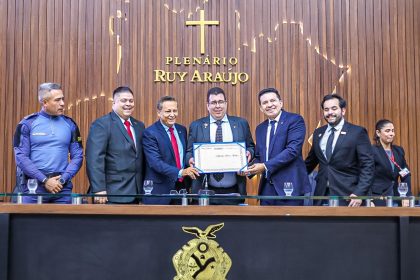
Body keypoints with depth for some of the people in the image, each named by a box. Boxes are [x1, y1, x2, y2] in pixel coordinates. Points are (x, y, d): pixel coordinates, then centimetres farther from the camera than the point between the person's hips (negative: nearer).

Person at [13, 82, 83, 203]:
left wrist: (62, 179, -8)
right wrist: (45, 180, -12)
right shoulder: (27, 124, 0)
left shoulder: (70, 124, 8)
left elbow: (77, 156, 6)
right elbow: (21, 157, -5)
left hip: (62, 189, 2)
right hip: (33, 187, -2)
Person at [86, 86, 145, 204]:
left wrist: (143, 188, 12)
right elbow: (94, 158, -15)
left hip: (134, 192, 6)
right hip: (112, 194, -6)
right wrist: (99, 189, -21)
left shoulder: (139, 125, 15)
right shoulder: (101, 124, -6)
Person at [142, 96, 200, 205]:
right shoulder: (150, 133, -11)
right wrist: (180, 172, -30)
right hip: (160, 190, -5)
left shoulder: (182, 130, 10)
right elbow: (155, 162, -20)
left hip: (182, 186, 5)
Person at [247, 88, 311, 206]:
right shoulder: (260, 128, 16)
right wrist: (250, 169, -1)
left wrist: (265, 166, -18)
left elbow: (293, 149, -16)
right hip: (267, 188, 6)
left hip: (289, 186, -6)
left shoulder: (295, 120, -5)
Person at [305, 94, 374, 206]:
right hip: (322, 196, 4)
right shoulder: (318, 133, 12)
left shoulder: (357, 132, -4)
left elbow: (368, 166, -7)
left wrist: (359, 194, -16)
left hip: (347, 196, -4)